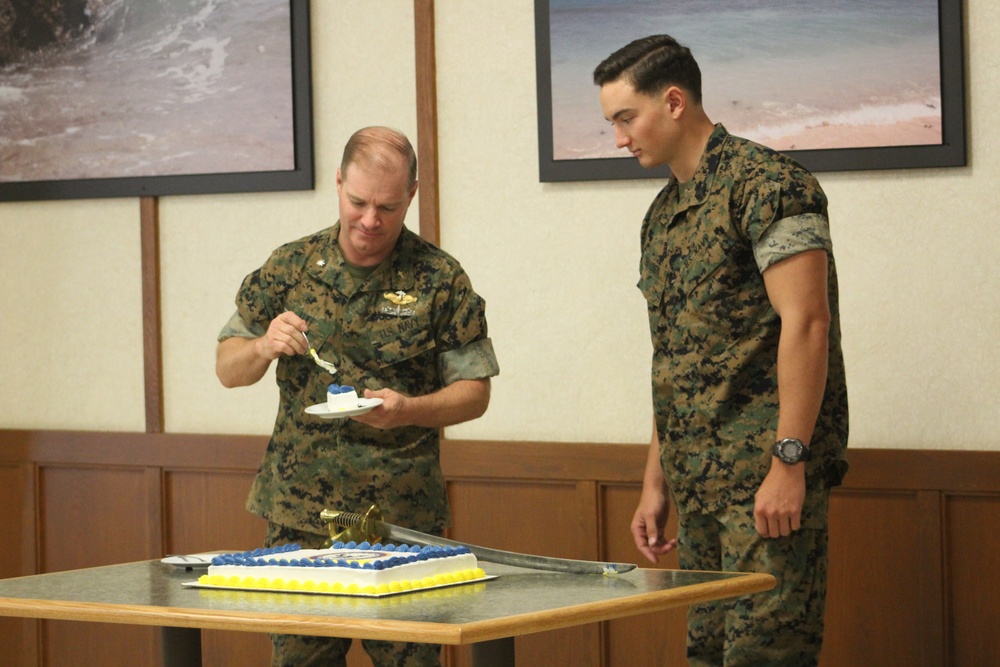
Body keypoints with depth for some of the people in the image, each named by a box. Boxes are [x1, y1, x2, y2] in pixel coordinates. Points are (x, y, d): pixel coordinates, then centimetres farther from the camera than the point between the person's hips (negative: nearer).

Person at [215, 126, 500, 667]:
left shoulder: (438, 279, 1)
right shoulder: (291, 266, 7)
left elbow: (474, 392, 3)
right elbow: (228, 369, 12)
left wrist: (407, 410, -16)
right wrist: (264, 347, -10)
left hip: (402, 518, -2)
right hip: (298, 514, 2)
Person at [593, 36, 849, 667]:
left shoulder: (763, 183, -9)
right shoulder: (664, 213, 18)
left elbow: (805, 323, -16)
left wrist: (789, 461, -21)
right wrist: (656, 484, 18)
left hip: (765, 473, -9)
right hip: (698, 480, 9)